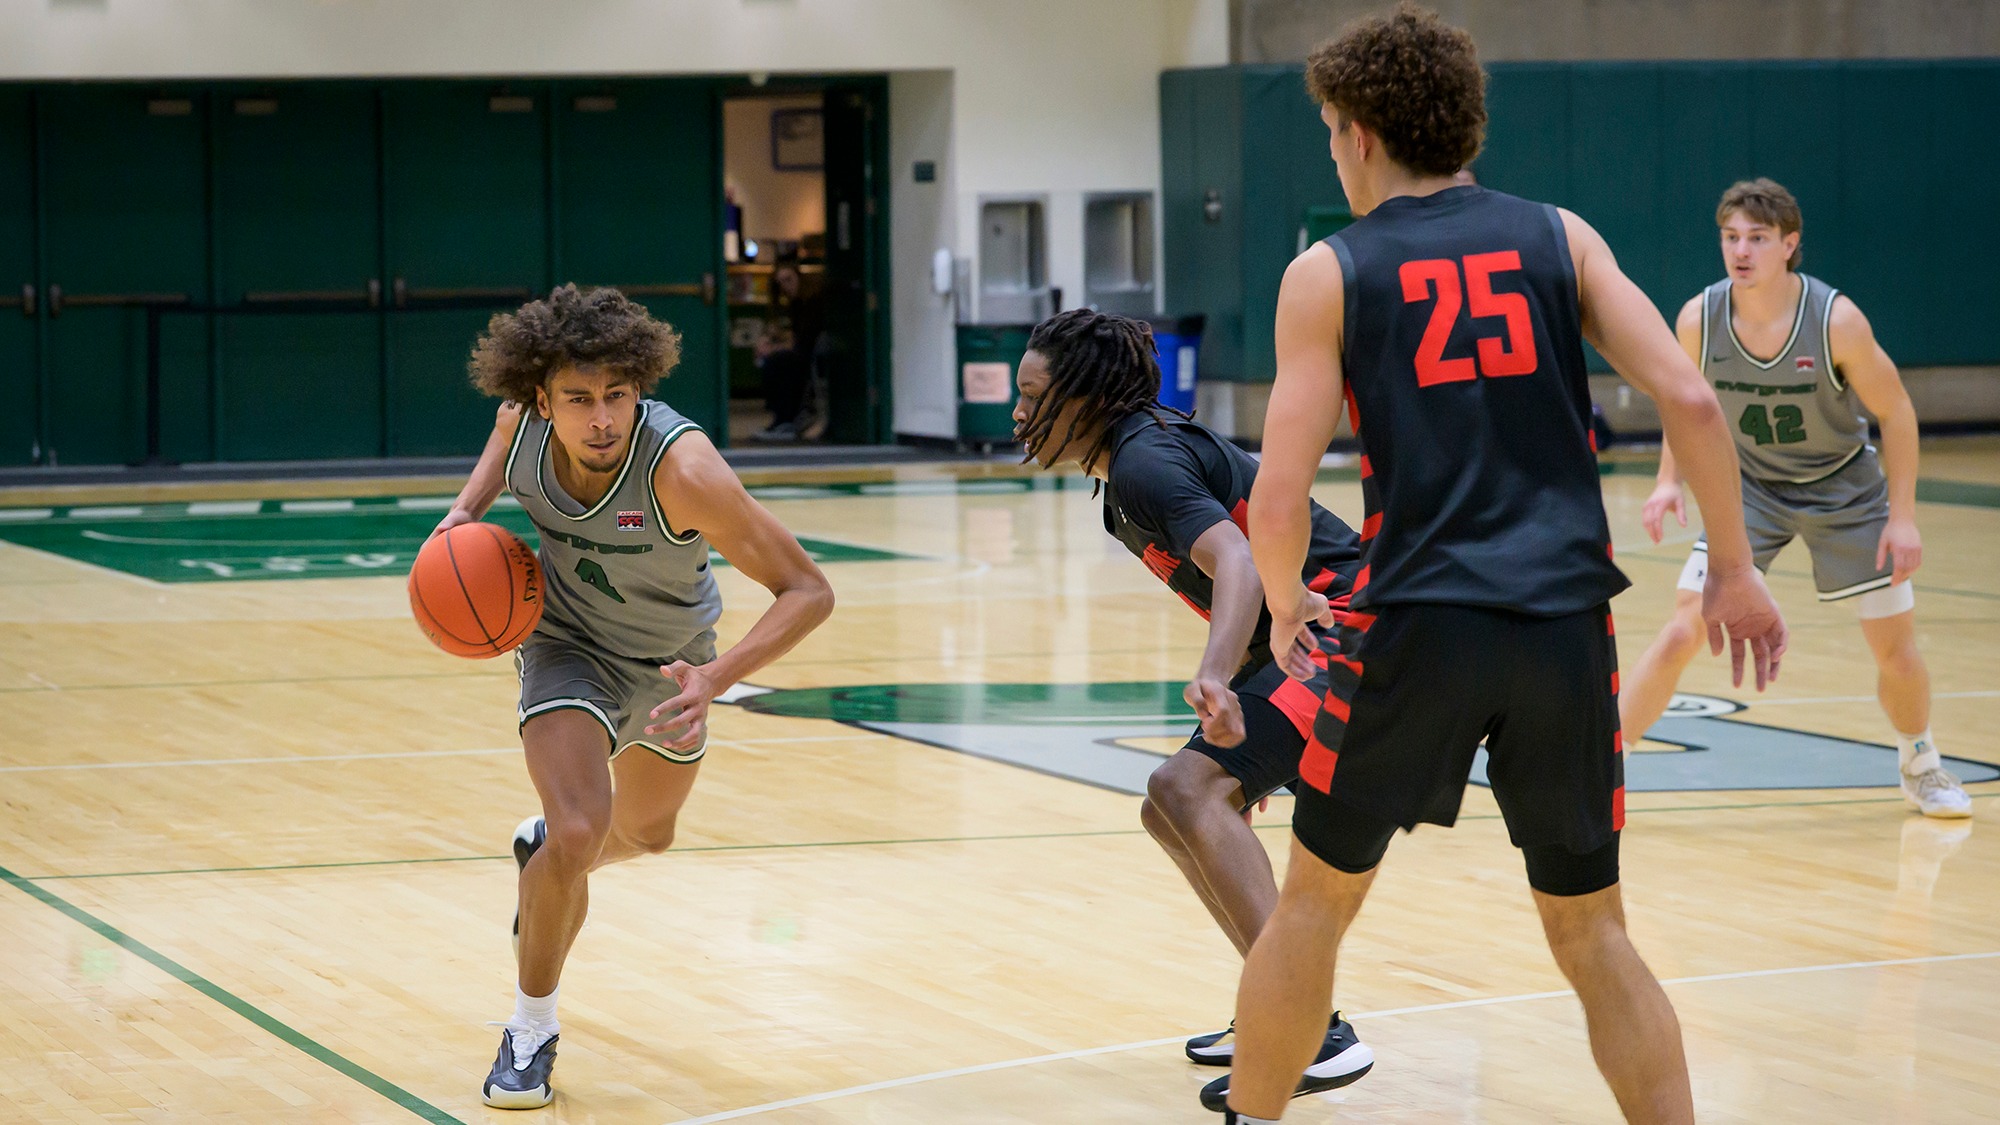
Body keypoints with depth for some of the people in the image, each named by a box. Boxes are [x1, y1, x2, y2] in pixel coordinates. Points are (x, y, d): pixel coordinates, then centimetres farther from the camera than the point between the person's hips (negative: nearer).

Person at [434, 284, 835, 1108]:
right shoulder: (523, 421, -27)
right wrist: (469, 506, -15)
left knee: (646, 832, 25)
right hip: (569, 642, -1)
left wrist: (714, 679, -50)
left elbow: (808, 591, -38)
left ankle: (546, 851, 61)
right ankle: (530, 1031, -1)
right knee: (580, 832, -22)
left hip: (670, 656, 1)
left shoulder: (680, 468, -40)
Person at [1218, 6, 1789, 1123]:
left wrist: (1287, 611, 15)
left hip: (1421, 621, -2)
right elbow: (1687, 398, -2)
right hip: (1569, 622, 2)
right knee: (1592, 931, 13)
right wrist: (1735, 568, 8)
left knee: (1317, 897, 17)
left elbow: (1279, 504, -4)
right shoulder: (1558, 236, 9)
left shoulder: (1328, 274, 2)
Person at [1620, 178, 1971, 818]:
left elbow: (1895, 412, -13)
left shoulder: (1836, 319, -25)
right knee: (1682, 632, -13)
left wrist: (1902, 517, -15)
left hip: (1844, 489, -1)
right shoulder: (1698, 319, -19)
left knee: (1897, 649, 4)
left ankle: (1920, 766, 31)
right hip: (1750, 486, 1)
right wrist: (1670, 480, -12)